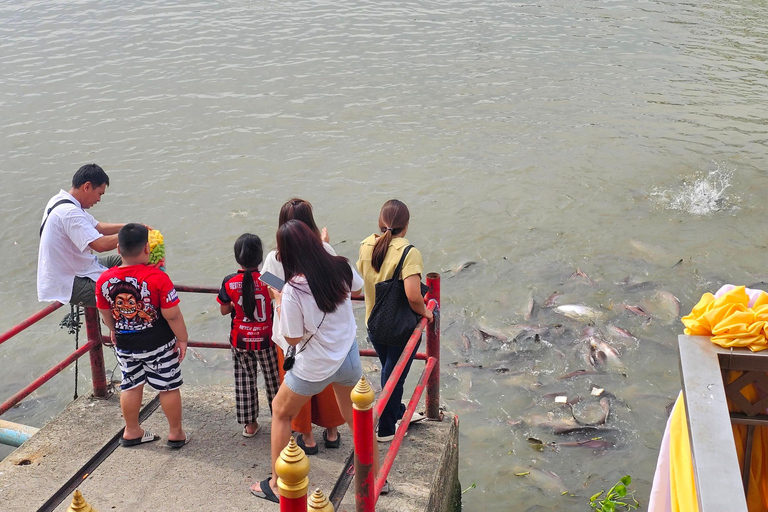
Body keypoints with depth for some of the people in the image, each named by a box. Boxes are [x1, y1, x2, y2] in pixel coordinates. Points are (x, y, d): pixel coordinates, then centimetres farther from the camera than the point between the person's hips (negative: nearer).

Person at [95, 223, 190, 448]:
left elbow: (105, 313, 6)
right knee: (169, 387, 12)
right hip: (158, 345, -4)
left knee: (130, 386, 20)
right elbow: (172, 315, -21)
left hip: (125, 344, 4)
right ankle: (176, 433, 24)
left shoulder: (104, 280, -10)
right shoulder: (157, 278, -24)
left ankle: (131, 432, 34)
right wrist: (182, 339, -6)